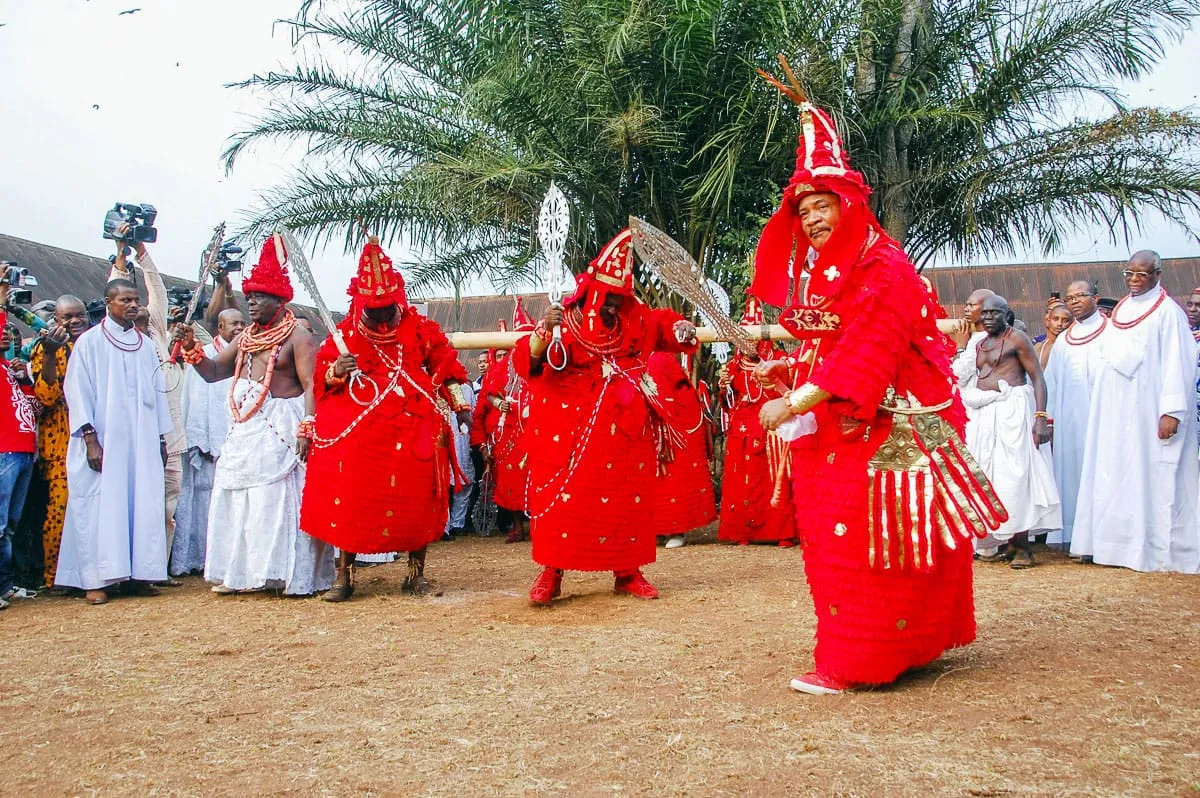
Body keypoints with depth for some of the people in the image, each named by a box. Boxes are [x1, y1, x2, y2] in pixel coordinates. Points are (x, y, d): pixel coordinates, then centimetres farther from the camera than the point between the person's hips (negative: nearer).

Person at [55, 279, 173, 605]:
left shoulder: (145, 345, 14)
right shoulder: (89, 341, 1)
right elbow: (77, 392, -4)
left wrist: (161, 438, 13)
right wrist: (90, 438, -12)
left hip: (142, 440, 4)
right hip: (104, 441, -4)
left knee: (144, 503, 1)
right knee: (101, 505, -5)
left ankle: (139, 573, 7)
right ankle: (96, 580, -1)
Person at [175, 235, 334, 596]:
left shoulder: (297, 337, -8)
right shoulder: (246, 337, 16)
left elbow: (311, 386, -16)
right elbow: (212, 372, 20)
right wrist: (190, 348, 3)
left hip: (280, 429, -8)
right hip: (244, 430, 8)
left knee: (280, 498, -7)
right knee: (238, 498, 9)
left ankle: (295, 574, -1)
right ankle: (242, 572, 18)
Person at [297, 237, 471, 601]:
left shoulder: (420, 329, 4)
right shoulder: (345, 333, 4)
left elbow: (446, 365, 12)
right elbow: (322, 374, 8)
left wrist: (460, 404, 12)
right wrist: (336, 372, -14)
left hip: (413, 431, 0)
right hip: (358, 432, 0)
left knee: (416, 501, 2)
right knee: (350, 500, -4)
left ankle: (417, 571, 15)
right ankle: (344, 574, 7)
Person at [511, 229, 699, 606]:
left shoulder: (637, 320, 6)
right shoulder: (567, 321, -8)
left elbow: (663, 324, 26)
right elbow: (527, 364, -17)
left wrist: (681, 330, 3)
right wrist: (542, 333, -37)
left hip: (626, 430, 4)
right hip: (570, 426, -3)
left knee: (628, 498, 6)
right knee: (561, 496, -5)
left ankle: (627, 572, 19)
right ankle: (551, 573, 7)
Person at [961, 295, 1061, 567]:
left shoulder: (1017, 338, -1)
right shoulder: (979, 345, 18)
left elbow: (1038, 378, -8)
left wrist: (1041, 417, -17)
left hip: (1012, 411, -7)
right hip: (983, 415, 7)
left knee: (1014, 473, -9)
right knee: (987, 474, 3)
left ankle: (1021, 545, -6)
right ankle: (1000, 543, 8)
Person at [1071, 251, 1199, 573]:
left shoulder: (1167, 312, -5)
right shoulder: (1120, 311, 15)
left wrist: (1172, 411, -19)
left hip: (1149, 409, -7)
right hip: (1116, 410, 7)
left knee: (1151, 476, -4)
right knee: (1116, 476, 6)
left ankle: (1155, 549, 2)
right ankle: (1122, 544, 12)